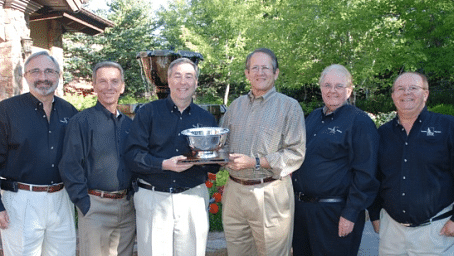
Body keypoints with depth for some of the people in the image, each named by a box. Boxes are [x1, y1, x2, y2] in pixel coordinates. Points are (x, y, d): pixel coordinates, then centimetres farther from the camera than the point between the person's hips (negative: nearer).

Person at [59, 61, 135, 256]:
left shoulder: (128, 123, 11)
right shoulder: (81, 121, -7)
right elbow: (70, 166, -9)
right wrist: (85, 205, -12)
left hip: (127, 207, 5)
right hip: (96, 206, -5)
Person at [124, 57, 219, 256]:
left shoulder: (206, 118, 10)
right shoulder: (148, 112, 2)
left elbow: (215, 165, 12)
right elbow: (132, 156, -6)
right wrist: (163, 164, -20)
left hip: (193, 199, 2)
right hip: (153, 199, -2)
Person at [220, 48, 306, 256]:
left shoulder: (289, 106, -3)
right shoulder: (236, 105, 13)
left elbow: (295, 154, -11)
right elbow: (223, 143, 19)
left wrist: (255, 162, -18)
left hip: (270, 195, -4)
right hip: (234, 190, 5)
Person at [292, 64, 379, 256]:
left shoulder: (360, 122, -11)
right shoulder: (313, 117, 11)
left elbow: (365, 174, -15)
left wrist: (350, 215, -17)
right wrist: (296, 197, 15)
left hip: (335, 212, -7)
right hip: (301, 207, 7)